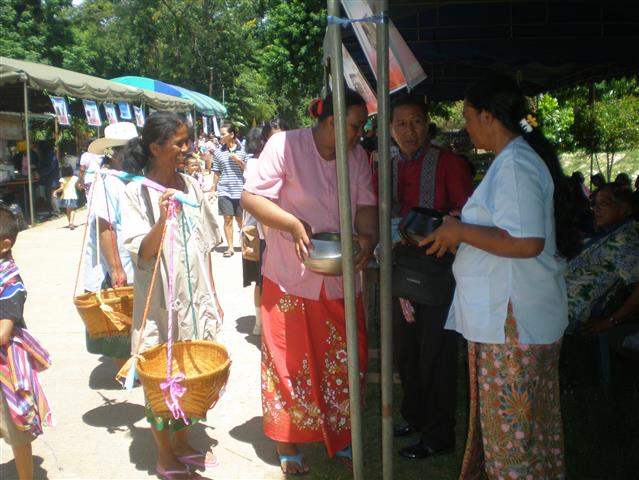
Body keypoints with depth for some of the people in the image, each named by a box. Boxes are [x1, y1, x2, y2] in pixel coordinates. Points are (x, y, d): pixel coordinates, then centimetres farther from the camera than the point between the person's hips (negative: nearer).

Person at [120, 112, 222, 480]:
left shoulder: (191, 185, 5)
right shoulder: (137, 192, -10)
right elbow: (141, 254, -15)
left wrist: (212, 295, 12)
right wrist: (162, 219, -31)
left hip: (194, 297, 5)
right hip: (159, 301, -5)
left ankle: (182, 442, 33)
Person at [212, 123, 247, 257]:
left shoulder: (242, 150, 2)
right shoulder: (218, 152, 5)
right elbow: (216, 173, 9)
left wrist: (239, 161, -10)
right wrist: (214, 189, 7)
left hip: (240, 189, -1)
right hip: (224, 190, 1)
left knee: (240, 219, 7)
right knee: (228, 219, 1)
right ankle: (230, 247, 9)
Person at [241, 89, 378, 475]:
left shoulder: (357, 155, 4)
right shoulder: (285, 144, -12)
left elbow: (365, 207, 2)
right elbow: (251, 197, -14)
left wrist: (368, 238, -18)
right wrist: (294, 225, -26)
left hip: (340, 277, 5)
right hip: (291, 279, -5)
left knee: (344, 361, 13)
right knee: (291, 361, 7)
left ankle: (341, 437, 33)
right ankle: (287, 446, 25)